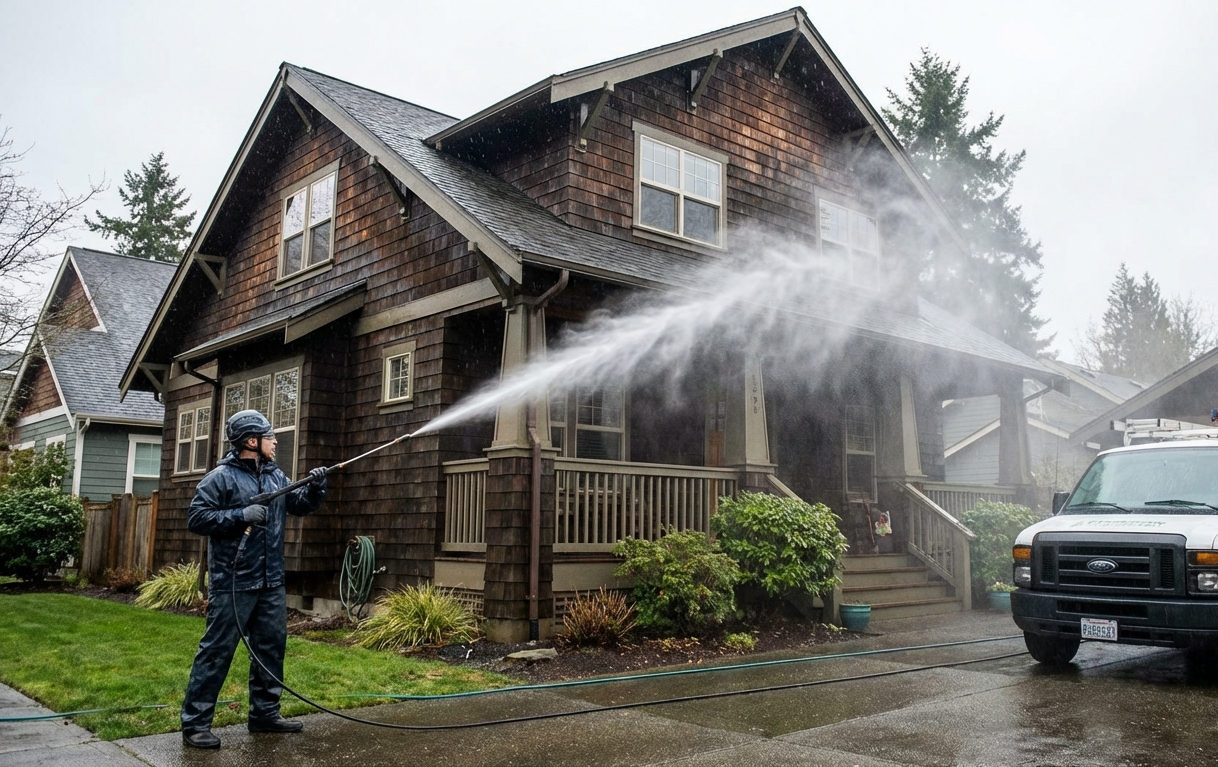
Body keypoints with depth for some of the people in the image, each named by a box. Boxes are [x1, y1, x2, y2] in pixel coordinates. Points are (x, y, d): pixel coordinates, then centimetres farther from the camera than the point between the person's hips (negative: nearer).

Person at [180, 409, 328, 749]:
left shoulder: (276, 476, 11)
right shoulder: (221, 477, -9)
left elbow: (301, 505, 16)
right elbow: (196, 517, -13)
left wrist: (315, 488, -4)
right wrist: (240, 515, -21)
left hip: (271, 582, 7)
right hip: (232, 583, -7)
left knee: (271, 646, 13)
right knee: (216, 651, -3)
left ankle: (265, 712, 26)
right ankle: (195, 723, 6)